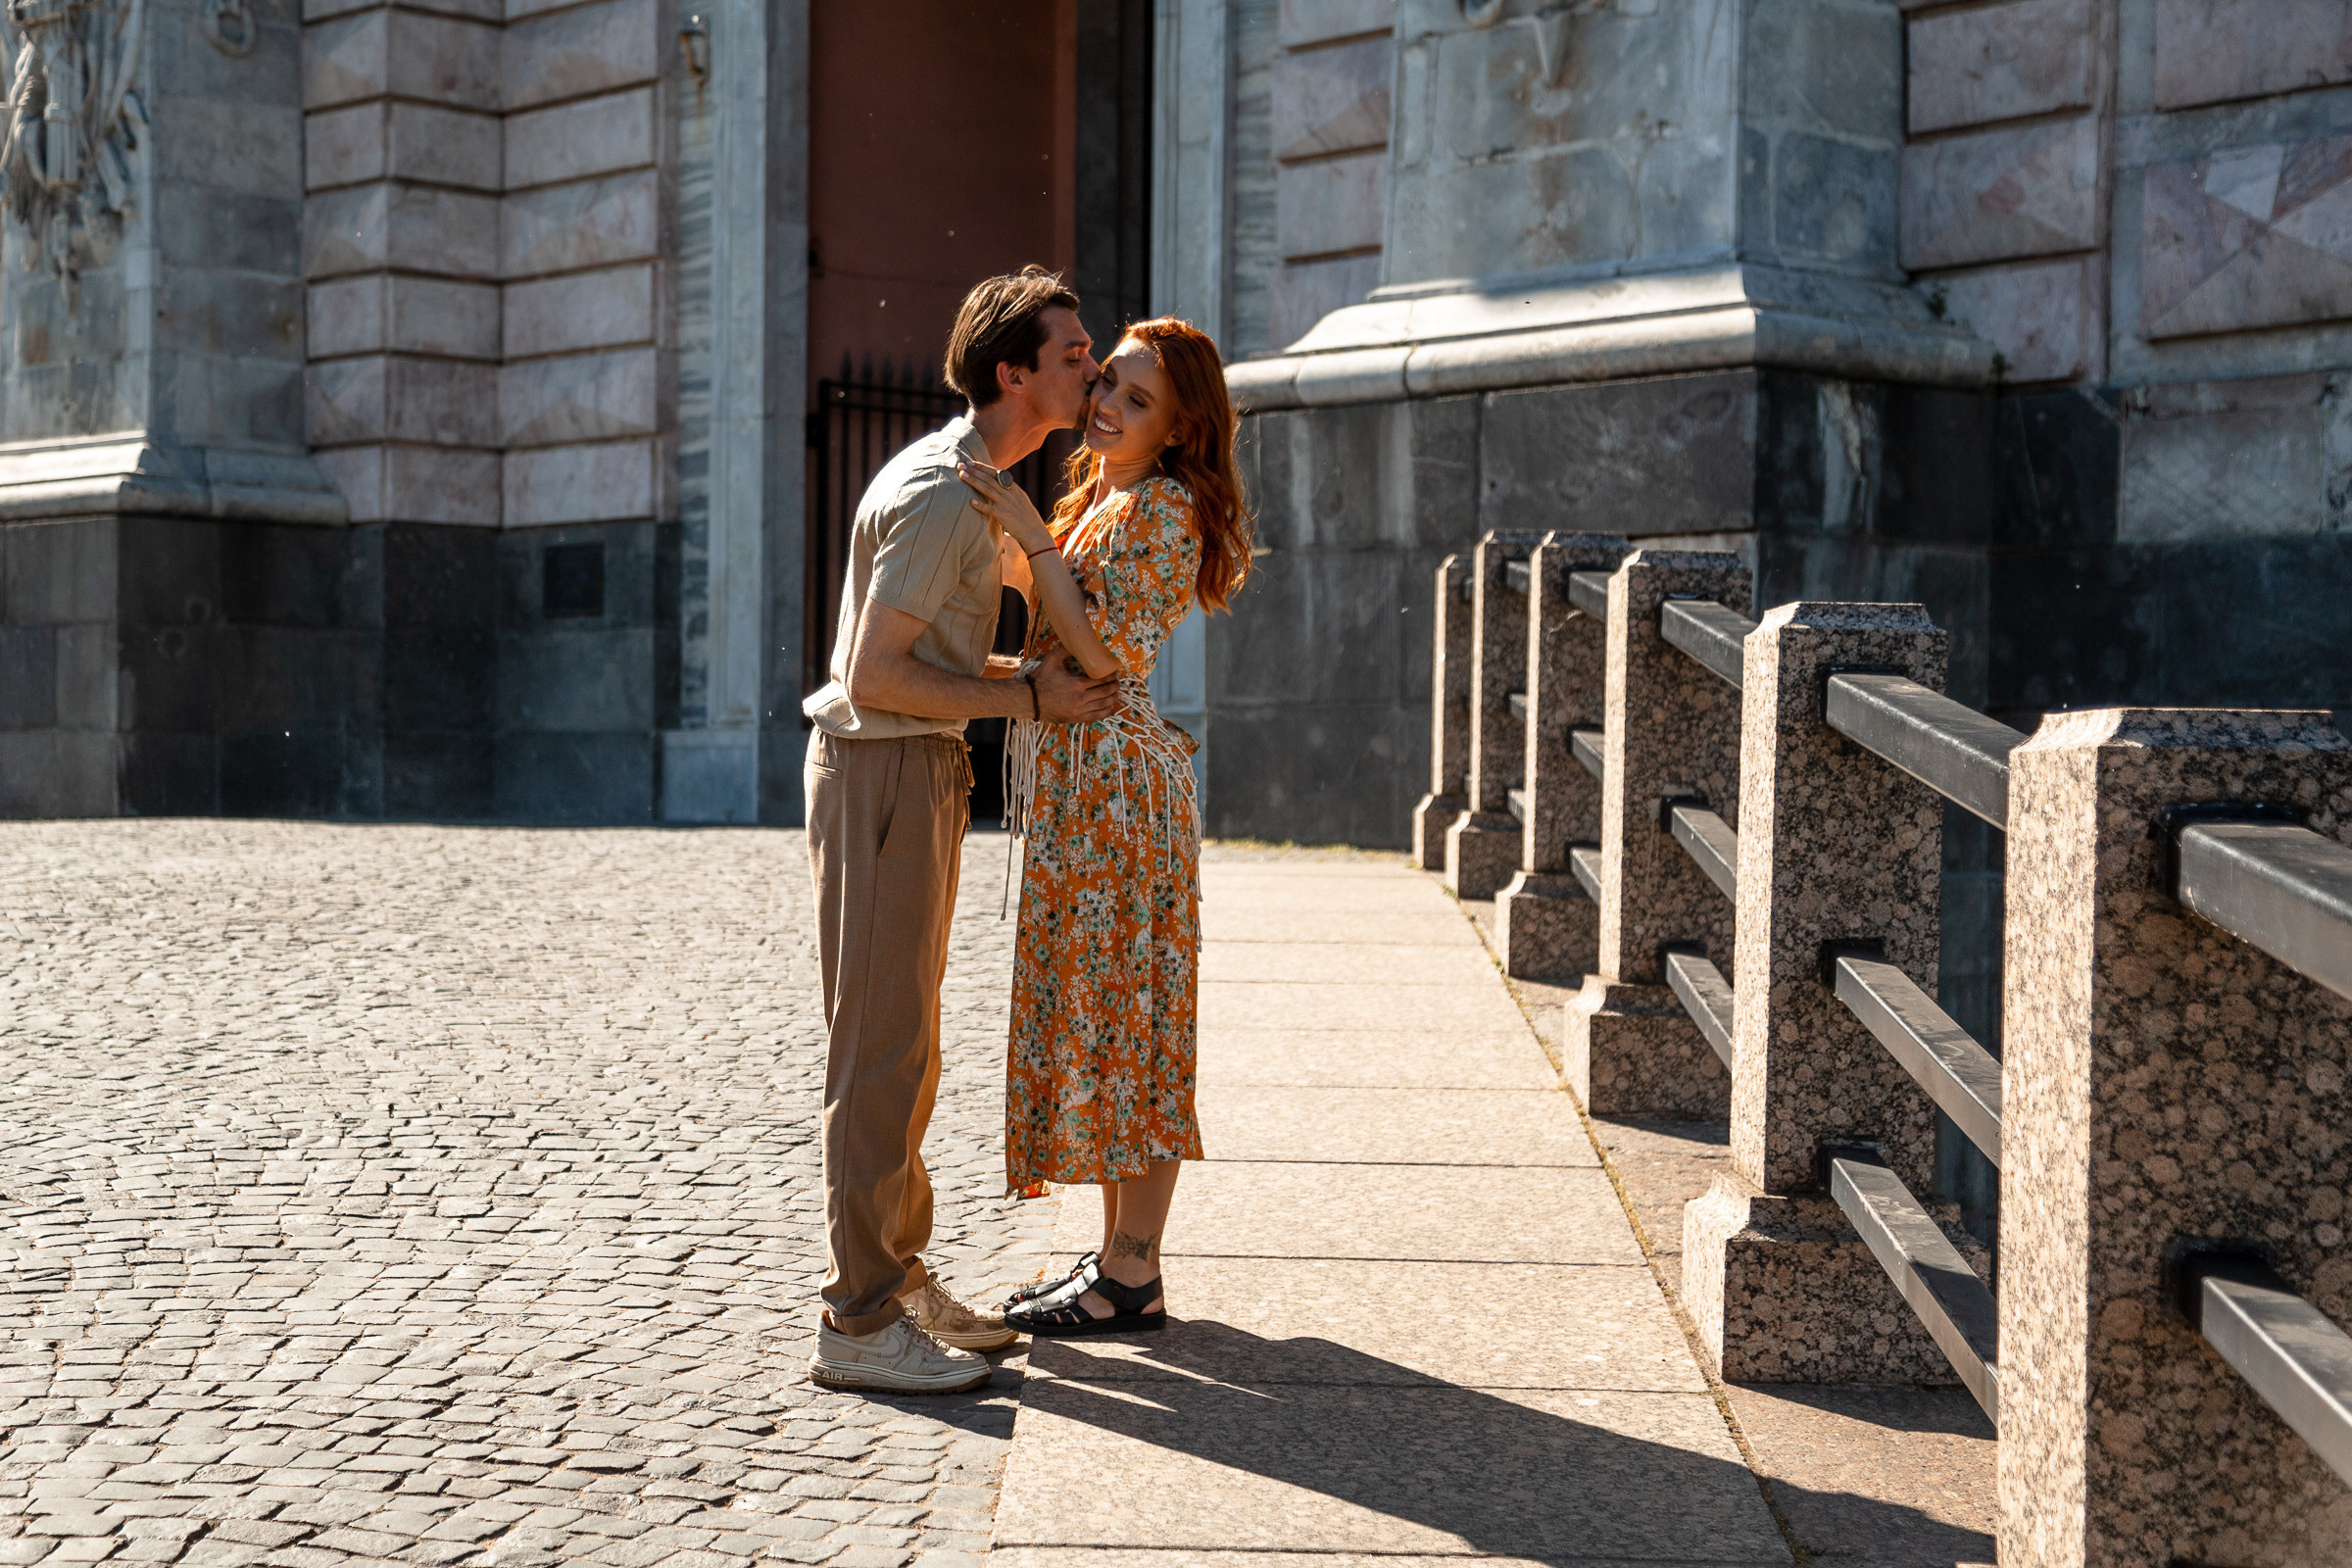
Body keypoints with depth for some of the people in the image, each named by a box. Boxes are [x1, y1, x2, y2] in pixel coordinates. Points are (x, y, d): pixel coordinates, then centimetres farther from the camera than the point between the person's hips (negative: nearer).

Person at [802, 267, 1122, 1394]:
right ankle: (859, 1322, -2)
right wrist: (1029, 697, -16)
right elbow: (874, 675, -21)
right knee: (880, 1050, -7)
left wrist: (1039, 675, 9)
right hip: (882, 772, -10)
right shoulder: (939, 496, -18)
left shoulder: (976, 484, 16)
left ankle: (900, 1279, 24)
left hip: (919, 770, 10)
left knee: (904, 1047, 14)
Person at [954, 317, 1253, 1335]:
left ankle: (1131, 1282, 3)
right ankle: (1120, 1259, 19)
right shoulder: (1100, 499, 17)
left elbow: (1105, 656, -20)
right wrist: (1002, 537, 18)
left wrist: (1032, 536, -21)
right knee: (1098, 1015, 12)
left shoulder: (1163, 507, -12)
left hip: (1114, 784, -10)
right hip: (1071, 781, 10)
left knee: (1117, 1015, -5)